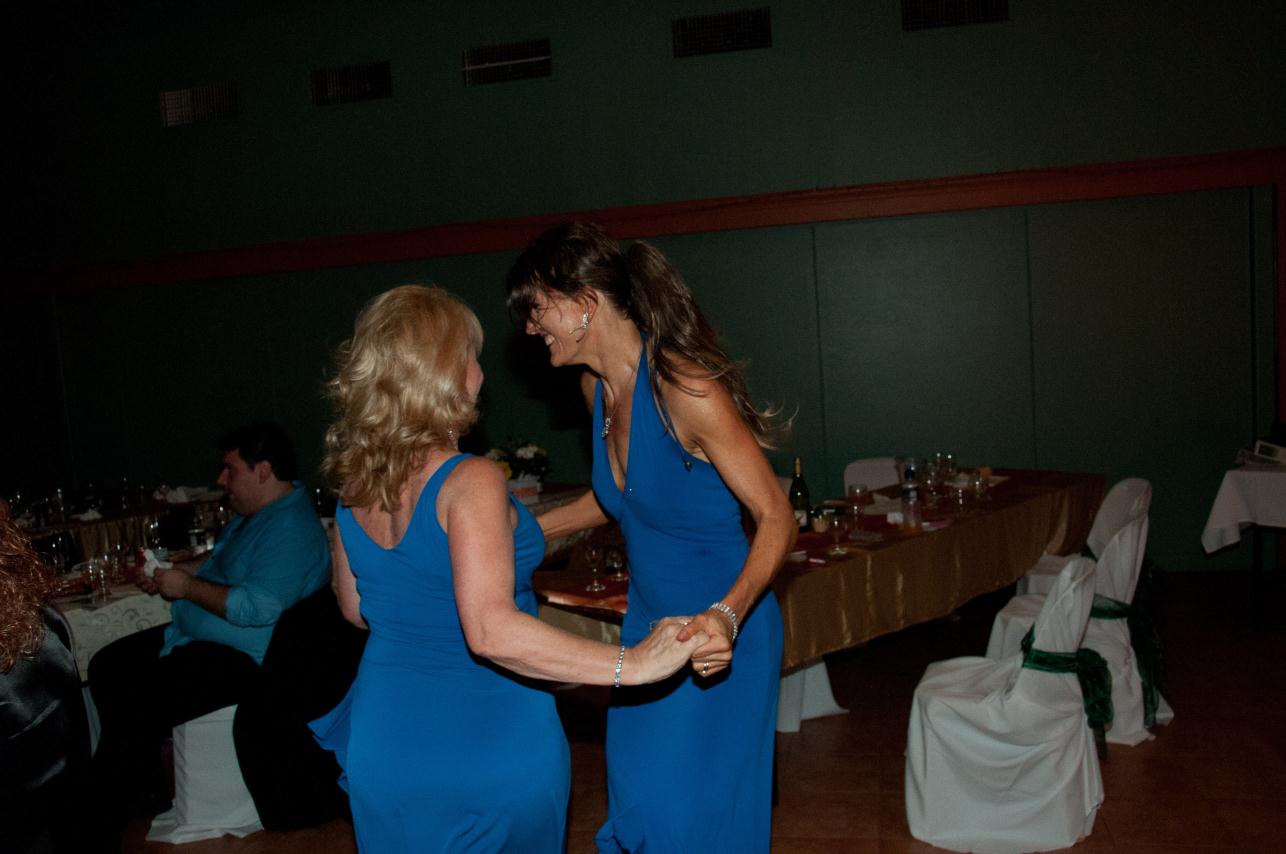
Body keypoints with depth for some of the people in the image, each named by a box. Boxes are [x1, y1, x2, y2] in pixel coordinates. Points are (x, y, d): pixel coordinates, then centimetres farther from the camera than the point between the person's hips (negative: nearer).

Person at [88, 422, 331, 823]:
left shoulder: (291, 531, -23)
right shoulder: (251, 510, 12)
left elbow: (256, 608, -31)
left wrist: (188, 587, -19)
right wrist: (174, 570, 9)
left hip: (242, 658, -12)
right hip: (197, 637, 12)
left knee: (135, 708, -21)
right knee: (106, 667, 10)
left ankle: (103, 806, 4)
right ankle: (142, 788, 18)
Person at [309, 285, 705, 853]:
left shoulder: (353, 485, -2)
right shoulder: (471, 482, -24)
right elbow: (492, 632, -34)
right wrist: (631, 665, -32)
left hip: (386, 743, 6)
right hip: (485, 740, -5)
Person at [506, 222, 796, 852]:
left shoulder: (683, 387, -24)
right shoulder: (597, 388, 1)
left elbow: (775, 517, -22)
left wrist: (727, 614, -38)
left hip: (721, 636, -7)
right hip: (649, 628, 8)